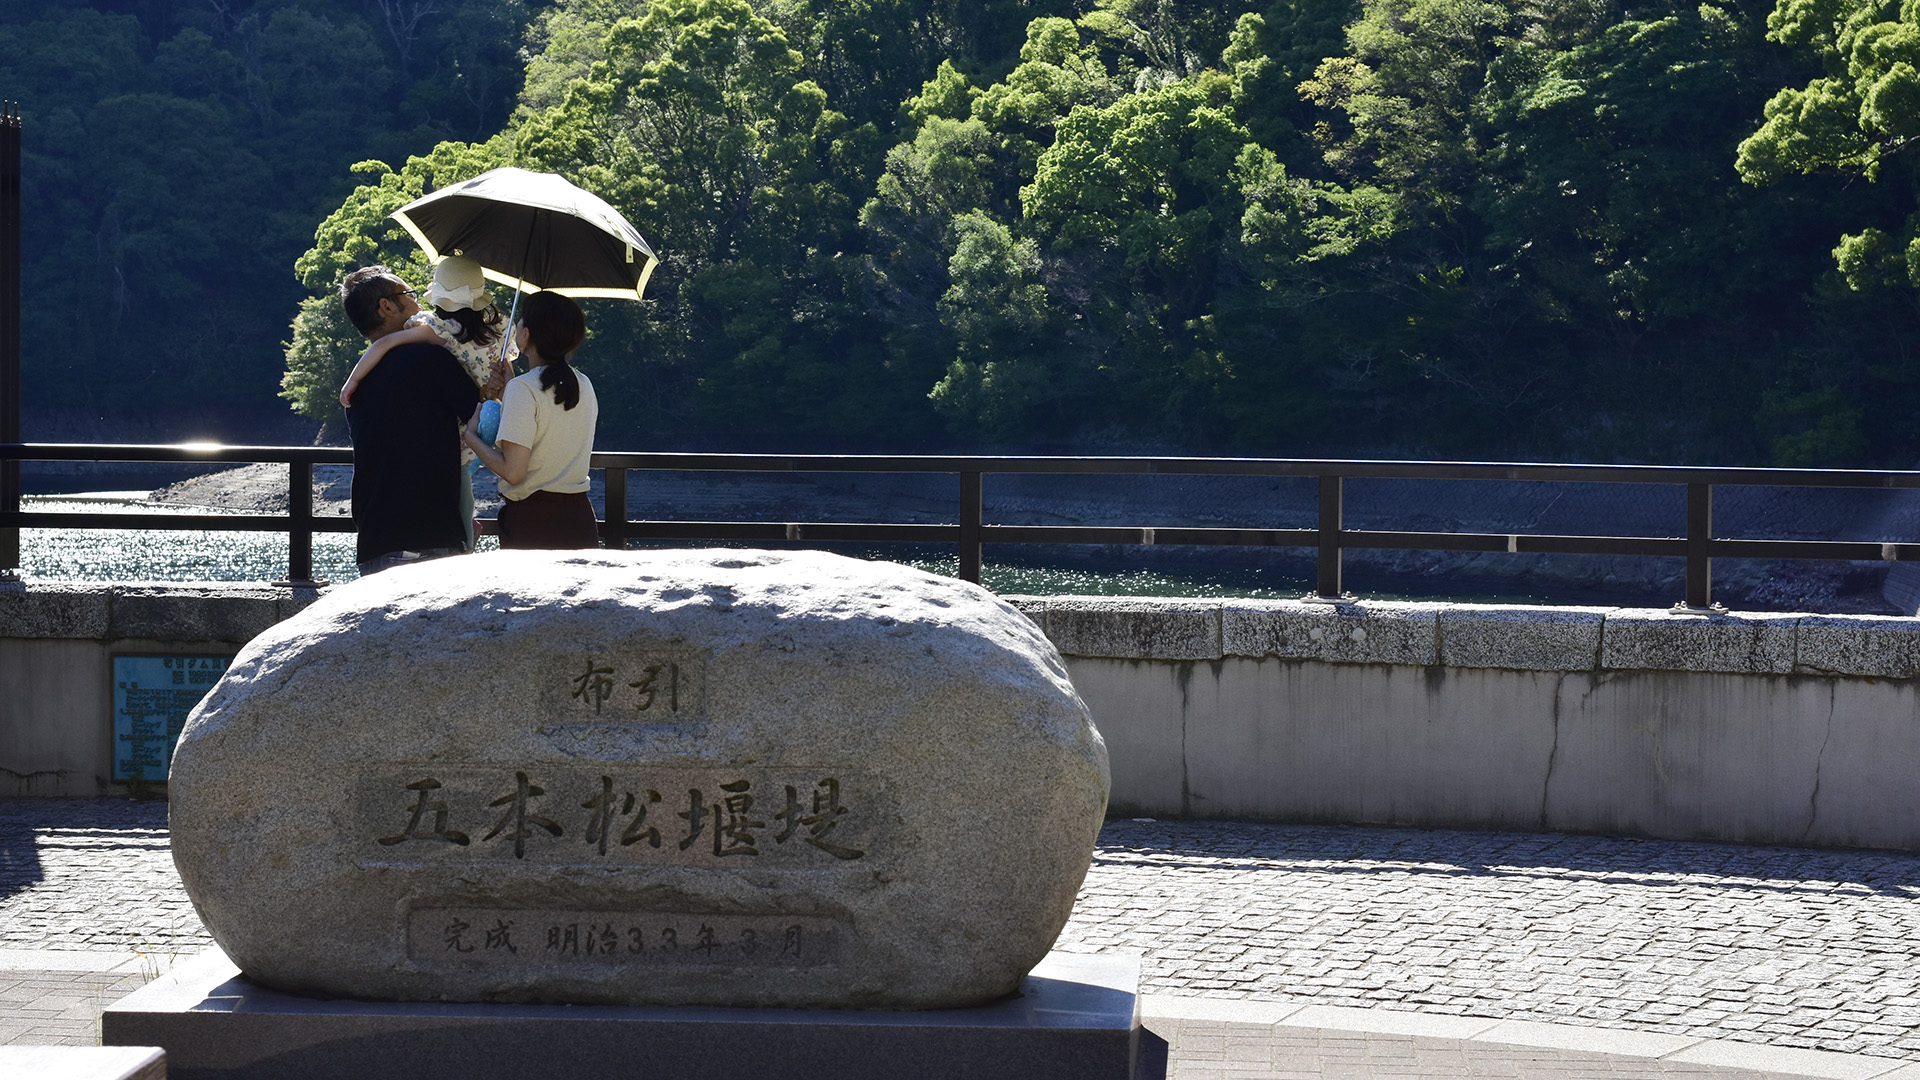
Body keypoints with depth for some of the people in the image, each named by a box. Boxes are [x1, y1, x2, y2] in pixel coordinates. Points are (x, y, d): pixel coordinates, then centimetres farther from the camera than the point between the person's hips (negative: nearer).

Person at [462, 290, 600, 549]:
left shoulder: (523, 389, -14)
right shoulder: (583, 385, 8)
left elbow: (513, 472, -18)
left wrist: (471, 436, -2)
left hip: (532, 521, -7)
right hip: (580, 522, 7)